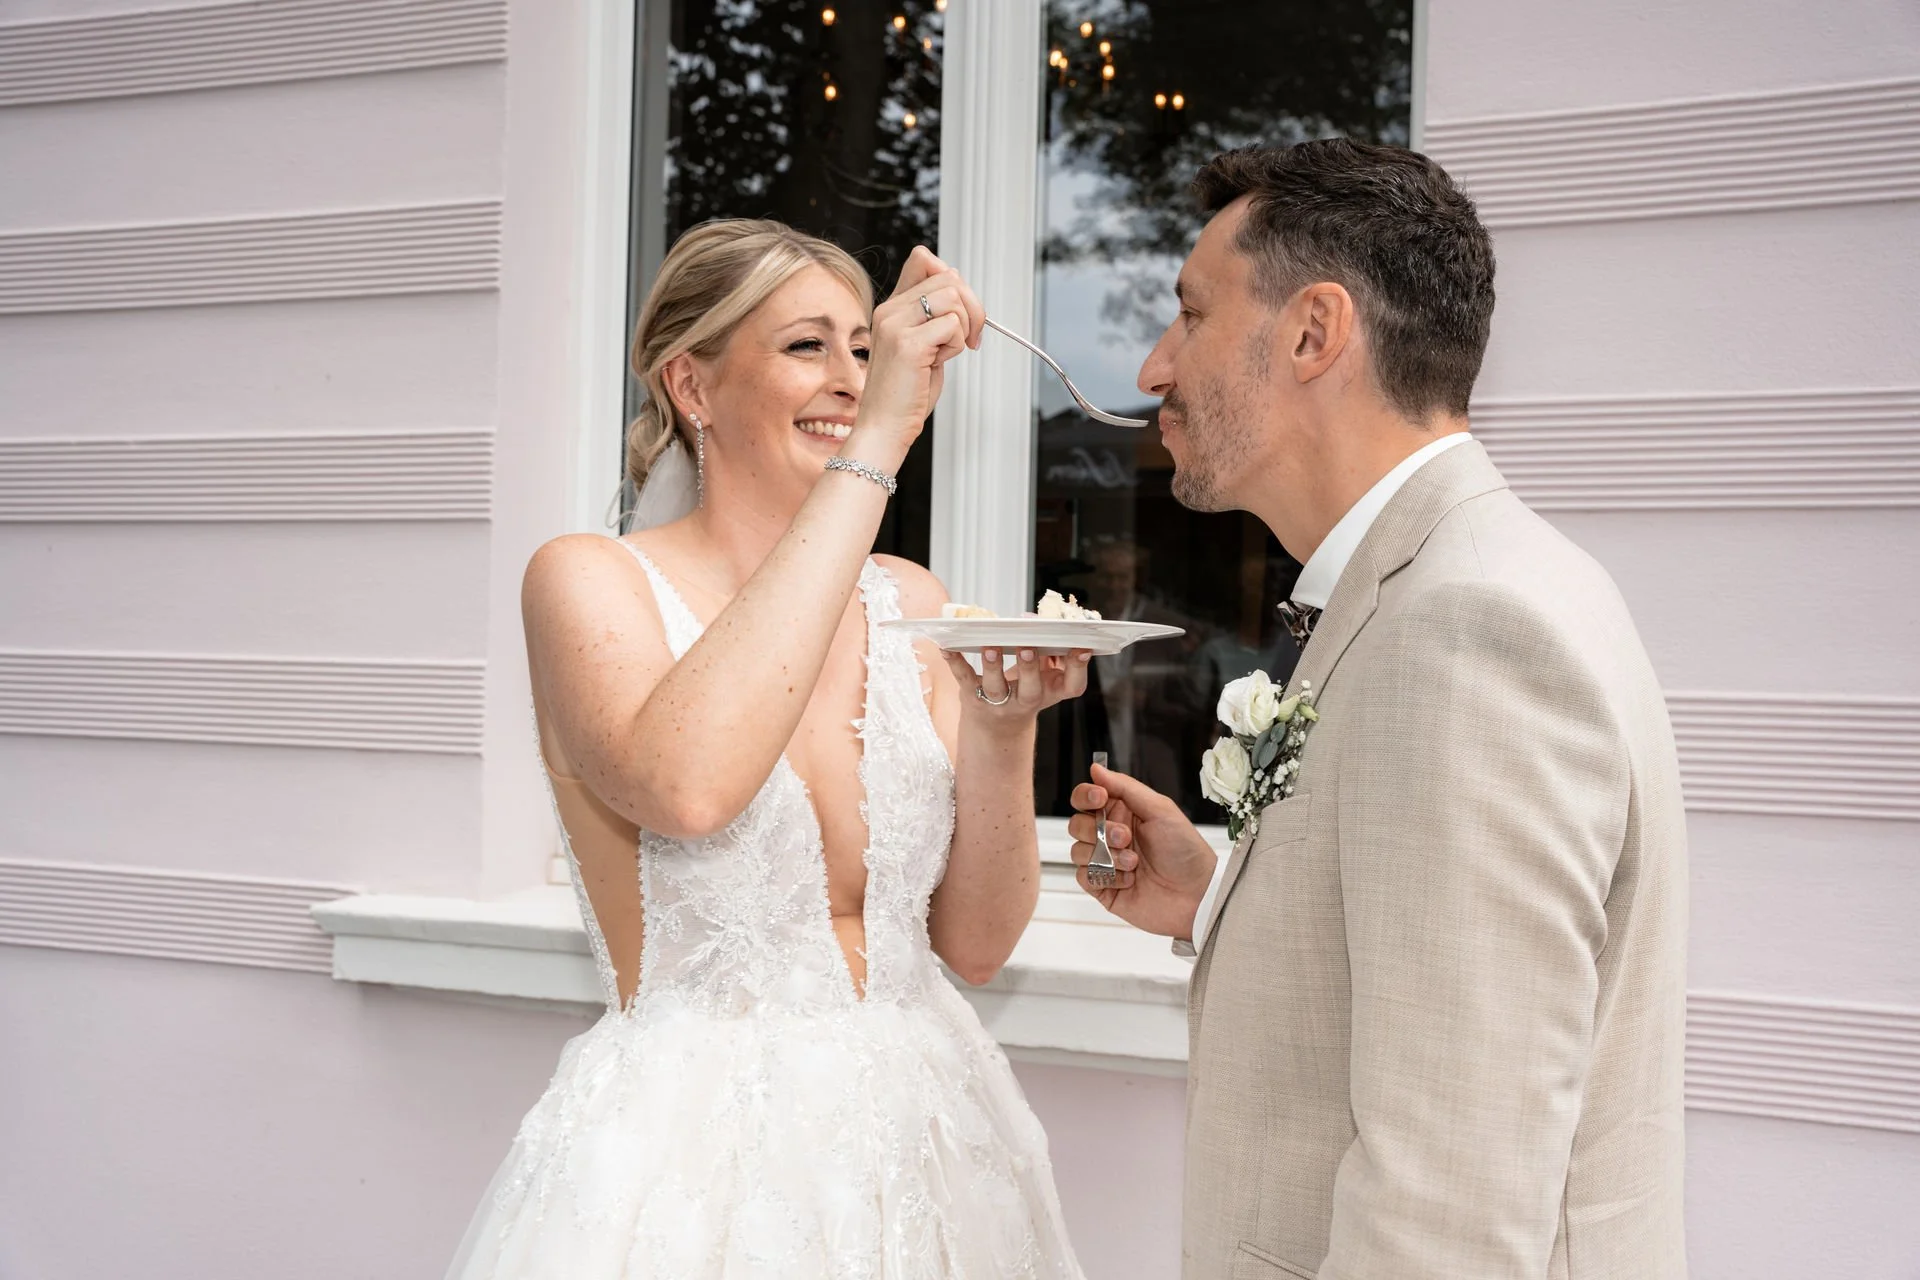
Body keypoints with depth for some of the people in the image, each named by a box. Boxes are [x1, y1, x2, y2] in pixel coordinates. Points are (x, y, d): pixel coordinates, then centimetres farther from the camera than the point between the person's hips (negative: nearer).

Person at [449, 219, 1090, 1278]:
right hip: (690, 1145, -4)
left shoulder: (910, 604, 3)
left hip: (922, 1133, 5)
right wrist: (872, 452, -28)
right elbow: (686, 786, -32)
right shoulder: (589, 581, -9)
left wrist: (1001, 726, -14)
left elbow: (975, 943, 3)